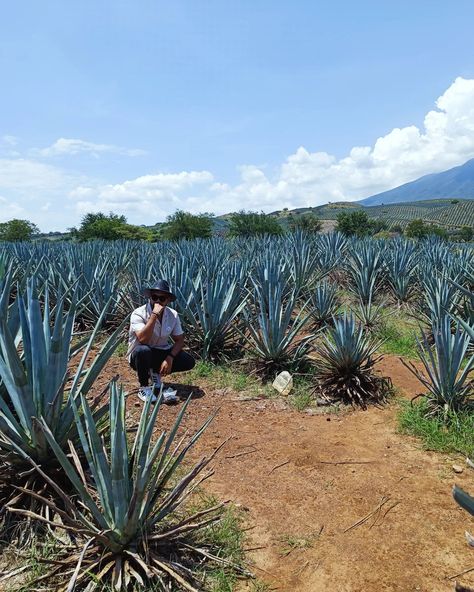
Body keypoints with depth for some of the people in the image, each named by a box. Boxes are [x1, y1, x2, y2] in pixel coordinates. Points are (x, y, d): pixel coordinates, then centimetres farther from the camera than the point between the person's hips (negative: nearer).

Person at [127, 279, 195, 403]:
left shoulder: (173, 315, -8)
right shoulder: (138, 314, -22)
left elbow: (179, 340, -4)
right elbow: (143, 339, -36)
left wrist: (170, 358, -21)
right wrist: (154, 315, -38)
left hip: (161, 353, 4)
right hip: (140, 356, -4)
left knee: (189, 362, -16)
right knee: (143, 350, -39)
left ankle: (156, 373, 8)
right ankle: (143, 387, -12)